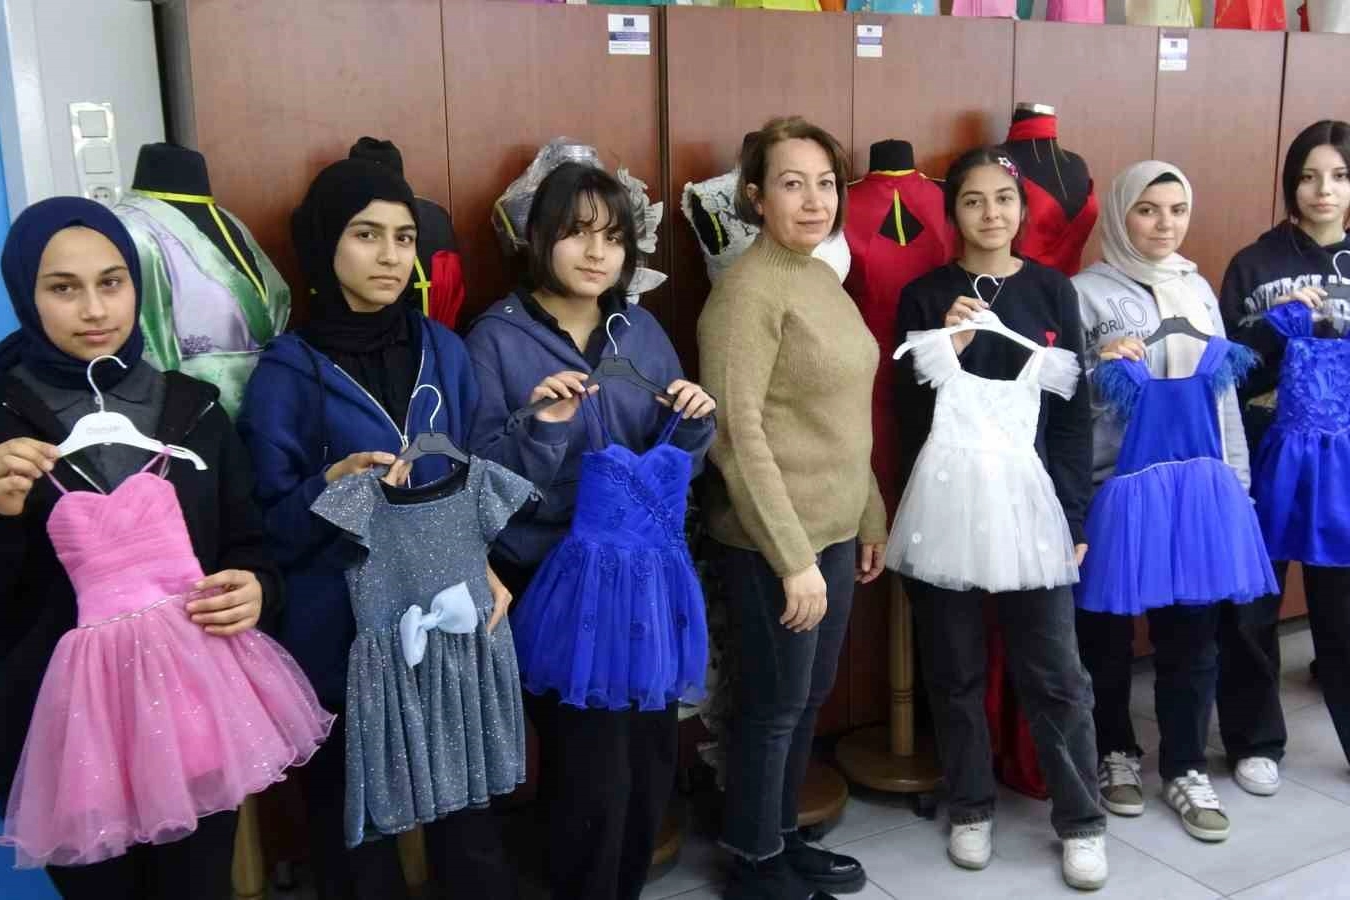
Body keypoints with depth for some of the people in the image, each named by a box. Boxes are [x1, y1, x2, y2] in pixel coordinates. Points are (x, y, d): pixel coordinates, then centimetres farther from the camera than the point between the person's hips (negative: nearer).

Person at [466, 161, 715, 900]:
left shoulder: (642, 331, 6)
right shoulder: (498, 338, -8)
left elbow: (671, 462, 12)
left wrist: (693, 423, -8)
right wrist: (541, 428, -27)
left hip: (646, 573, 5)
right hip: (556, 584, -5)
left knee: (652, 763, 13)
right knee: (590, 776, 0)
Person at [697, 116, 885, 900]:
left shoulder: (824, 278, 10)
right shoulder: (748, 289, -15)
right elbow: (738, 434, -20)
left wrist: (870, 521, 16)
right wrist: (793, 556, -21)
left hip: (833, 531, 8)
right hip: (773, 542, -8)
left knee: (812, 695, 18)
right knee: (777, 702, 5)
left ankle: (785, 837, 35)